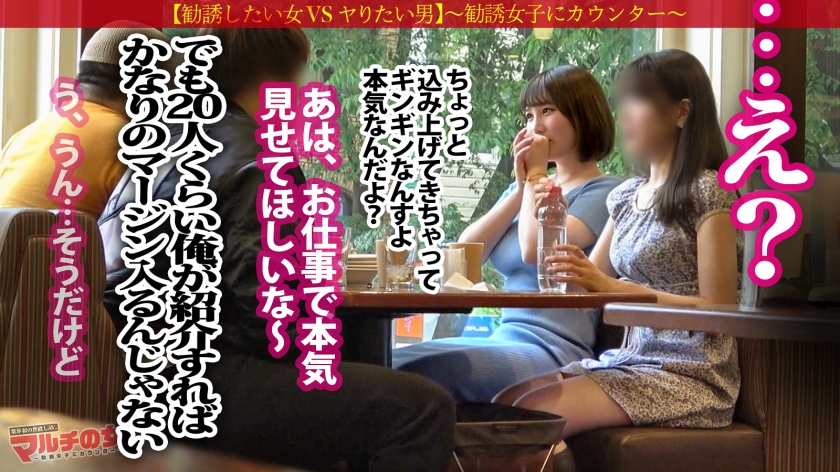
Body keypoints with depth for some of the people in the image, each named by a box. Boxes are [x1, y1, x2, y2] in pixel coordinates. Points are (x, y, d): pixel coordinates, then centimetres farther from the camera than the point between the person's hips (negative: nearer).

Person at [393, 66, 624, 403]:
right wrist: (522, 186, 4)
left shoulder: (604, 192, 0)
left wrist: (536, 176, 1)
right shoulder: (526, 187, 22)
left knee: (410, 372, -30)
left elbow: (535, 251, -16)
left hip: (555, 353, -7)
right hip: (503, 342, 7)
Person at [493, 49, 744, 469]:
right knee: (504, 402, -12)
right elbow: (590, 284, 16)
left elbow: (718, 307, -13)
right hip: (631, 358, 7)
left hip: (691, 375, -7)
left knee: (534, 411, -23)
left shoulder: (707, 191, -8)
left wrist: (615, 287, -18)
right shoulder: (627, 196, 14)